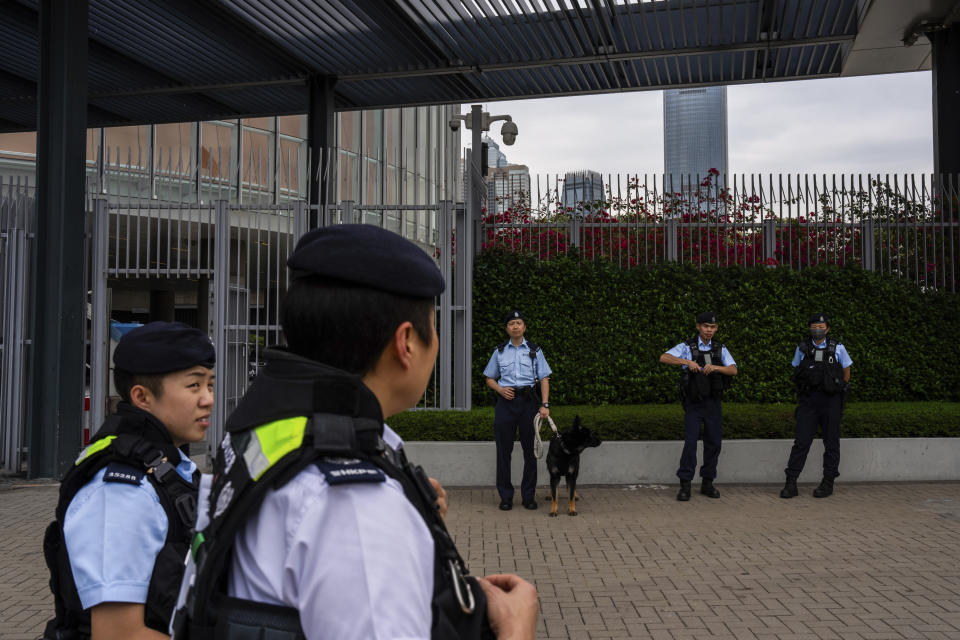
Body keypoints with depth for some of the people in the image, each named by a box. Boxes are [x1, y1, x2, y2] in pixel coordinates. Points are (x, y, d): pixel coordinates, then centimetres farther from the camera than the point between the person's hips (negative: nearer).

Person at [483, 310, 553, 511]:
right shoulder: (499, 351, 11)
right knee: (504, 449, 1)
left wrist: (545, 404, -8)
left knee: (530, 449, 3)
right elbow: (490, 378, 15)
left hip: (529, 400, -1)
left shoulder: (534, 351, 7)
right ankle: (505, 496, 10)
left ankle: (528, 496, 13)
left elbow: (544, 379, 3)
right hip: (506, 402, 1)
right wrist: (500, 389, -6)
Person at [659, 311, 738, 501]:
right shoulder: (687, 347, -2)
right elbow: (664, 358, -16)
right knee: (690, 442, -10)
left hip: (713, 403, 3)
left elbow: (733, 370, -7)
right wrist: (687, 362, -29)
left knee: (714, 442, 5)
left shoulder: (720, 349, 7)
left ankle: (707, 483, 18)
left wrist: (715, 367, -27)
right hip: (693, 404, -3)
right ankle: (685, 486, -3)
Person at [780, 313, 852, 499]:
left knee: (831, 442, 4)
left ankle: (828, 483, 14)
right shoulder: (802, 348, 5)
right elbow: (796, 372, 16)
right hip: (808, 400, 1)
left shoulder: (837, 348, 1)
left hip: (830, 401, 0)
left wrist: (838, 389, 15)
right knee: (801, 441, -5)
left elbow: (846, 371, 13)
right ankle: (791, 483, -4)